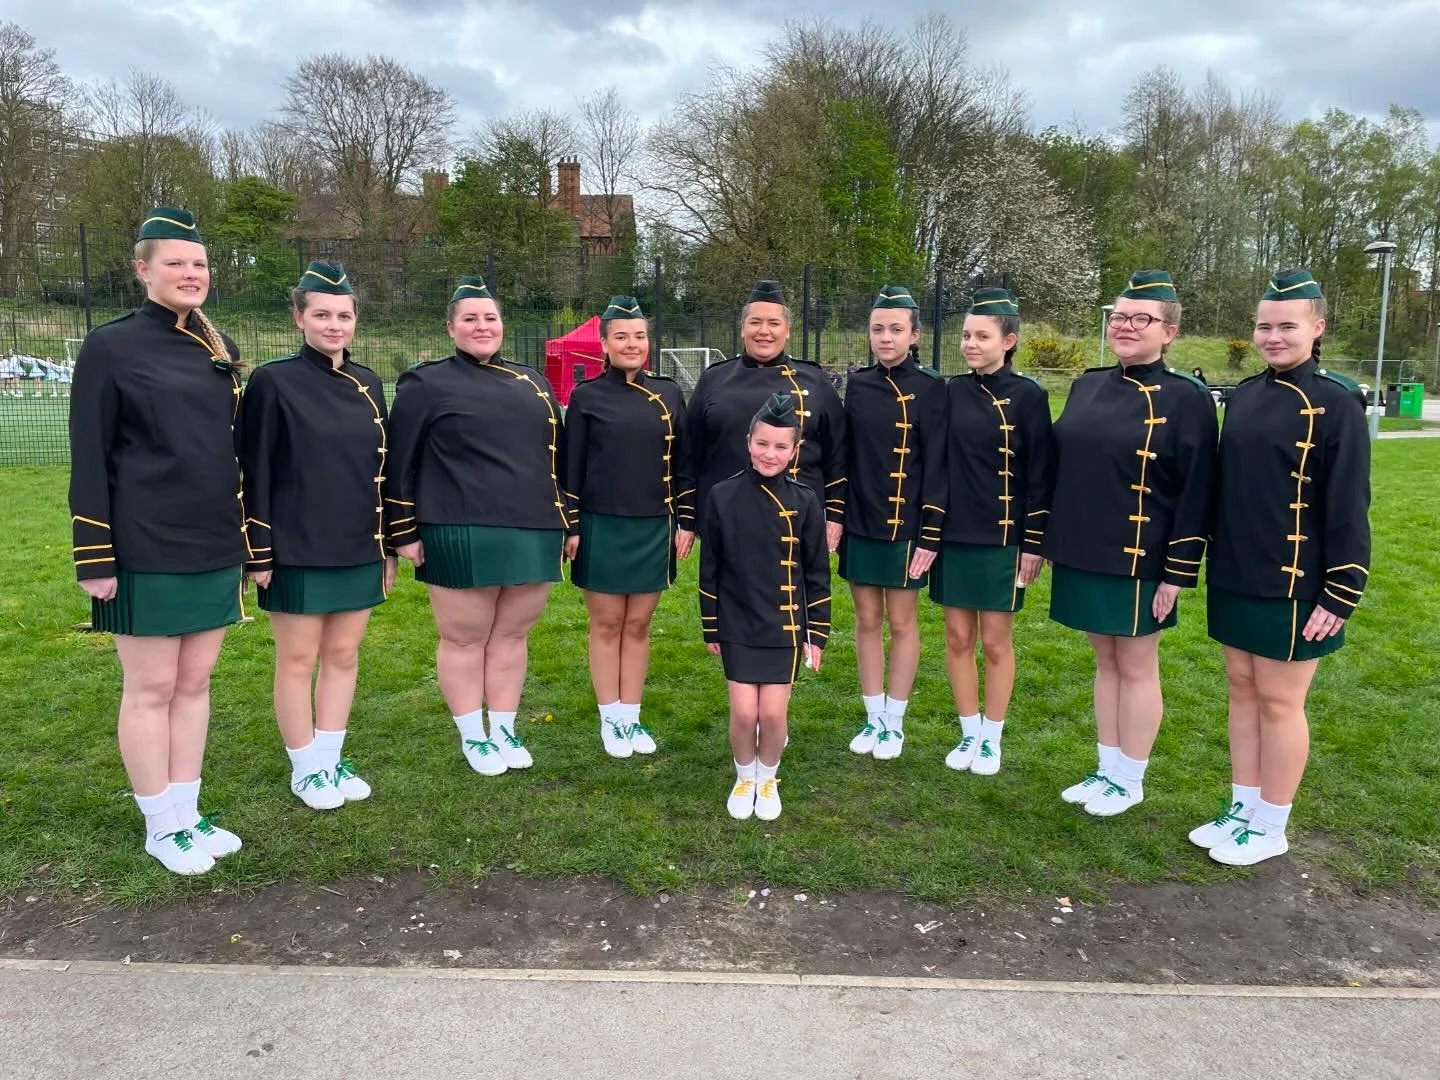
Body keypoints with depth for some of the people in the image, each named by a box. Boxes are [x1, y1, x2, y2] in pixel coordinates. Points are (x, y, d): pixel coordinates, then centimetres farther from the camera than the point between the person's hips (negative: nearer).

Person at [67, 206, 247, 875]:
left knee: (195, 682, 13)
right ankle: (162, 828, 19)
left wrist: (251, 539, 13)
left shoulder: (220, 350, 10)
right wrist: (95, 558, -12)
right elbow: (89, 460, -8)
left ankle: (189, 814, 26)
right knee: (151, 689, 5)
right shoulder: (109, 347, -6)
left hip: (214, 547, 6)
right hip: (146, 552, -5)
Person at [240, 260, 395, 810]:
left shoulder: (367, 385, 8)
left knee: (343, 656, 13)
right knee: (297, 661, 7)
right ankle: (306, 770, 22)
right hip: (297, 552, -5)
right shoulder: (273, 381, -7)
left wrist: (390, 547, 11)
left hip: (359, 550, 5)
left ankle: (332, 760, 27)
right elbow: (255, 473, -8)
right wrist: (259, 553, -11)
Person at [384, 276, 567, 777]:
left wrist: (569, 521, 14)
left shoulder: (531, 382, 15)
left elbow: (558, 454, 17)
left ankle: (505, 730, 28)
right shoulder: (426, 384, 1)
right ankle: (473, 737, 23)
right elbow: (400, 463, -1)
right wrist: (404, 531, -5)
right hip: (462, 537, -4)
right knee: (464, 640, 7)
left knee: (512, 636, 13)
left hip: (533, 535, 4)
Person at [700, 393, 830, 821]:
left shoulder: (804, 502, -4)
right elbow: (710, 568, 3)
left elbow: (817, 573, 2)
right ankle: (744, 779, 27)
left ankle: (768, 780, 28)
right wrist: (710, 628, 6)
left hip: (785, 626, 0)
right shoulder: (723, 496, -4)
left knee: (773, 713, 0)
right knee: (744, 712, -1)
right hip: (737, 626, 0)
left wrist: (818, 633, 1)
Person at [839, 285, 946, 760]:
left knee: (901, 621, 7)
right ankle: (873, 717, 24)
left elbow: (936, 464, -9)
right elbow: (844, 454, 8)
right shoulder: (857, 385, 5)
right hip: (860, 523, 4)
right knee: (867, 620, 11)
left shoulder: (931, 388, -6)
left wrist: (930, 534, -12)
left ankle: (895, 722, 21)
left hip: (904, 525, -4)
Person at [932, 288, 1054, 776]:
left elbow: (1040, 474, -6)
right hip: (953, 536, 4)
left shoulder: (1028, 395, -6)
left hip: (1002, 539, -4)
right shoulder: (953, 391, 4)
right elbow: (940, 463, 7)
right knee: (958, 638, 9)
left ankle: (991, 740, 22)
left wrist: (1034, 543, -8)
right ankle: (969, 733, 25)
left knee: (995, 643, 6)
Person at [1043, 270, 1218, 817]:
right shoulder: (1087, 386, 8)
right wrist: (1046, 542, 11)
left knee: (1136, 668, 8)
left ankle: (1129, 781, 22)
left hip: (1139, 562, -6)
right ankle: (1107, 769, 29)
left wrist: (1179, 572, -13)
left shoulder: (1187, 399, -9)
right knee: (1106, 661, 16)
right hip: (1083, 556, 6)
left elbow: (1196, 494, -11)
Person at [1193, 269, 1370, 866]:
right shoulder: (1244, 395, 8)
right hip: (1235, 579, 6)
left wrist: (1341, 595, -14)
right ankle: (1242, 809, 28)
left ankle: (1271, 828, 20)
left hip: (1293, 586, -6)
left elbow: (1349, 507, -13)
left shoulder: (1336, 402, -11)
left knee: (1279, 701, 5)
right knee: (1243, 690, 14)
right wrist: (1219, 564, 14)